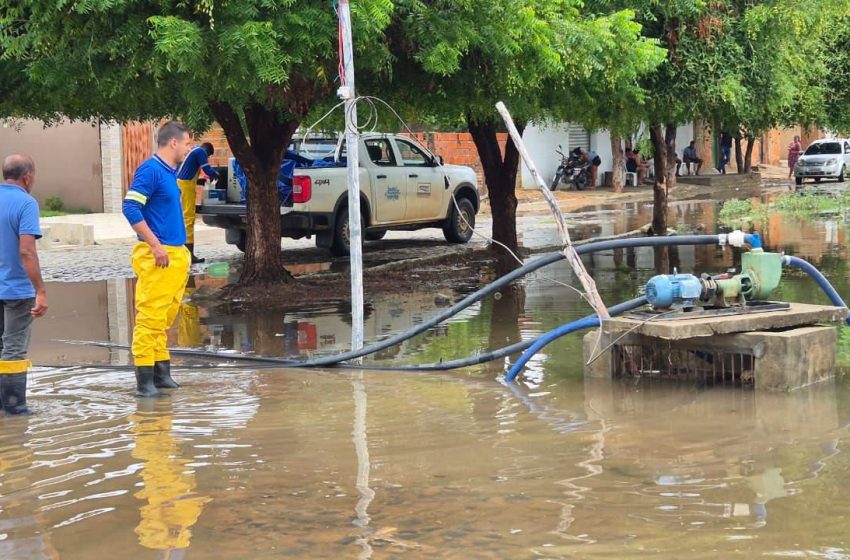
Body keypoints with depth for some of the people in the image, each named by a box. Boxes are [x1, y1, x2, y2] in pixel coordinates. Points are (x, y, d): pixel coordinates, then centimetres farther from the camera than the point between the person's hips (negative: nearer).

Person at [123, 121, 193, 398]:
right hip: (157, 256, -9)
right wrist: (155, 245, -20)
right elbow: (130, 208, -20)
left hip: (175, 254, 10)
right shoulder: (150, 170, -12)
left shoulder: (170, 172, 16)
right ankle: (145, 379, -7)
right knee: (151, 316, -9)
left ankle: (161, 372, 19)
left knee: (165, 317, 13)